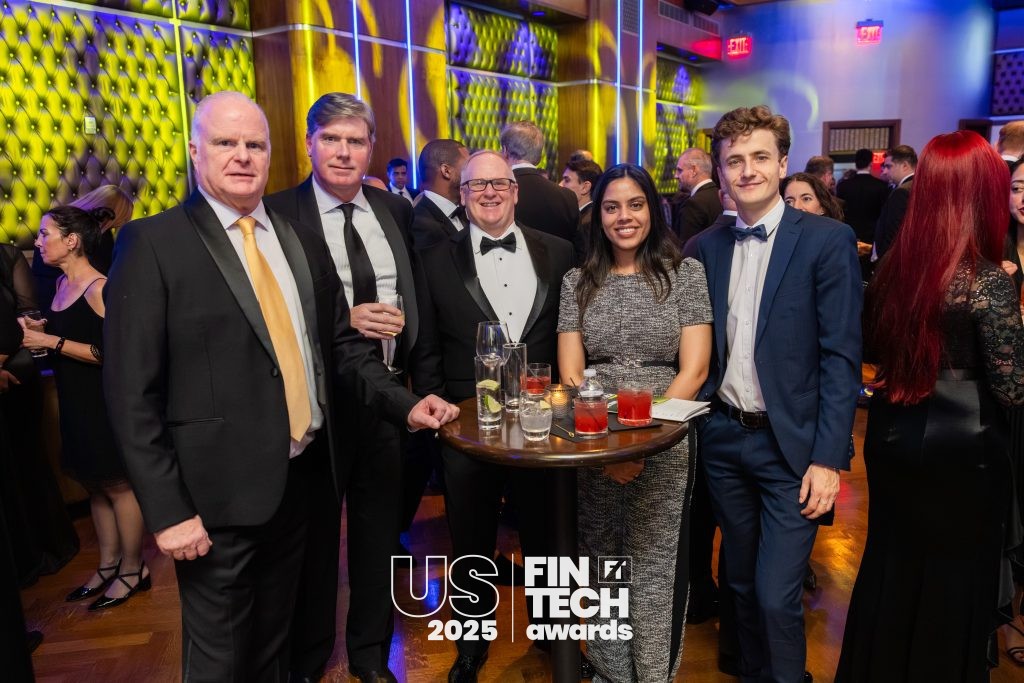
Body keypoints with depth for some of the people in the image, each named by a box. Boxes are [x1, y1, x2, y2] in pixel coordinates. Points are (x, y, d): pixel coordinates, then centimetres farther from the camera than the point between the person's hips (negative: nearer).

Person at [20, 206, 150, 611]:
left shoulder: (99, 289, -17)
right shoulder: (63, 283, 8)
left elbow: (110, 353, -21)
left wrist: (50, 342, -19)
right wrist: (36, 334, 1)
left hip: (104, 405, -8)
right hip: (76, 405, 9)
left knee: (118, 486, 4)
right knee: (95, 486, 17)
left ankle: (133, 569, 20)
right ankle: (109, 564, 32)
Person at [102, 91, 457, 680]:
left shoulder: (304, 241, 8)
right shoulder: (153, 244, -9)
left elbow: (342, 343, 10)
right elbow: (132, 392, -12)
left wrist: (407, 405, -3)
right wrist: (167, 509, -14)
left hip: (302, 476, 5)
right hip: (219, 494, -5)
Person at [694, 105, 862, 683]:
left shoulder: (829, 240, -8)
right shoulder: (706, 248, 6)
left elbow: (842, 357, -11)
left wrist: (829, 458, -14)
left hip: (792, 445, -4)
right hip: (725, 439, 5)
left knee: (776, 595, -4)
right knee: (742, 585, 18)